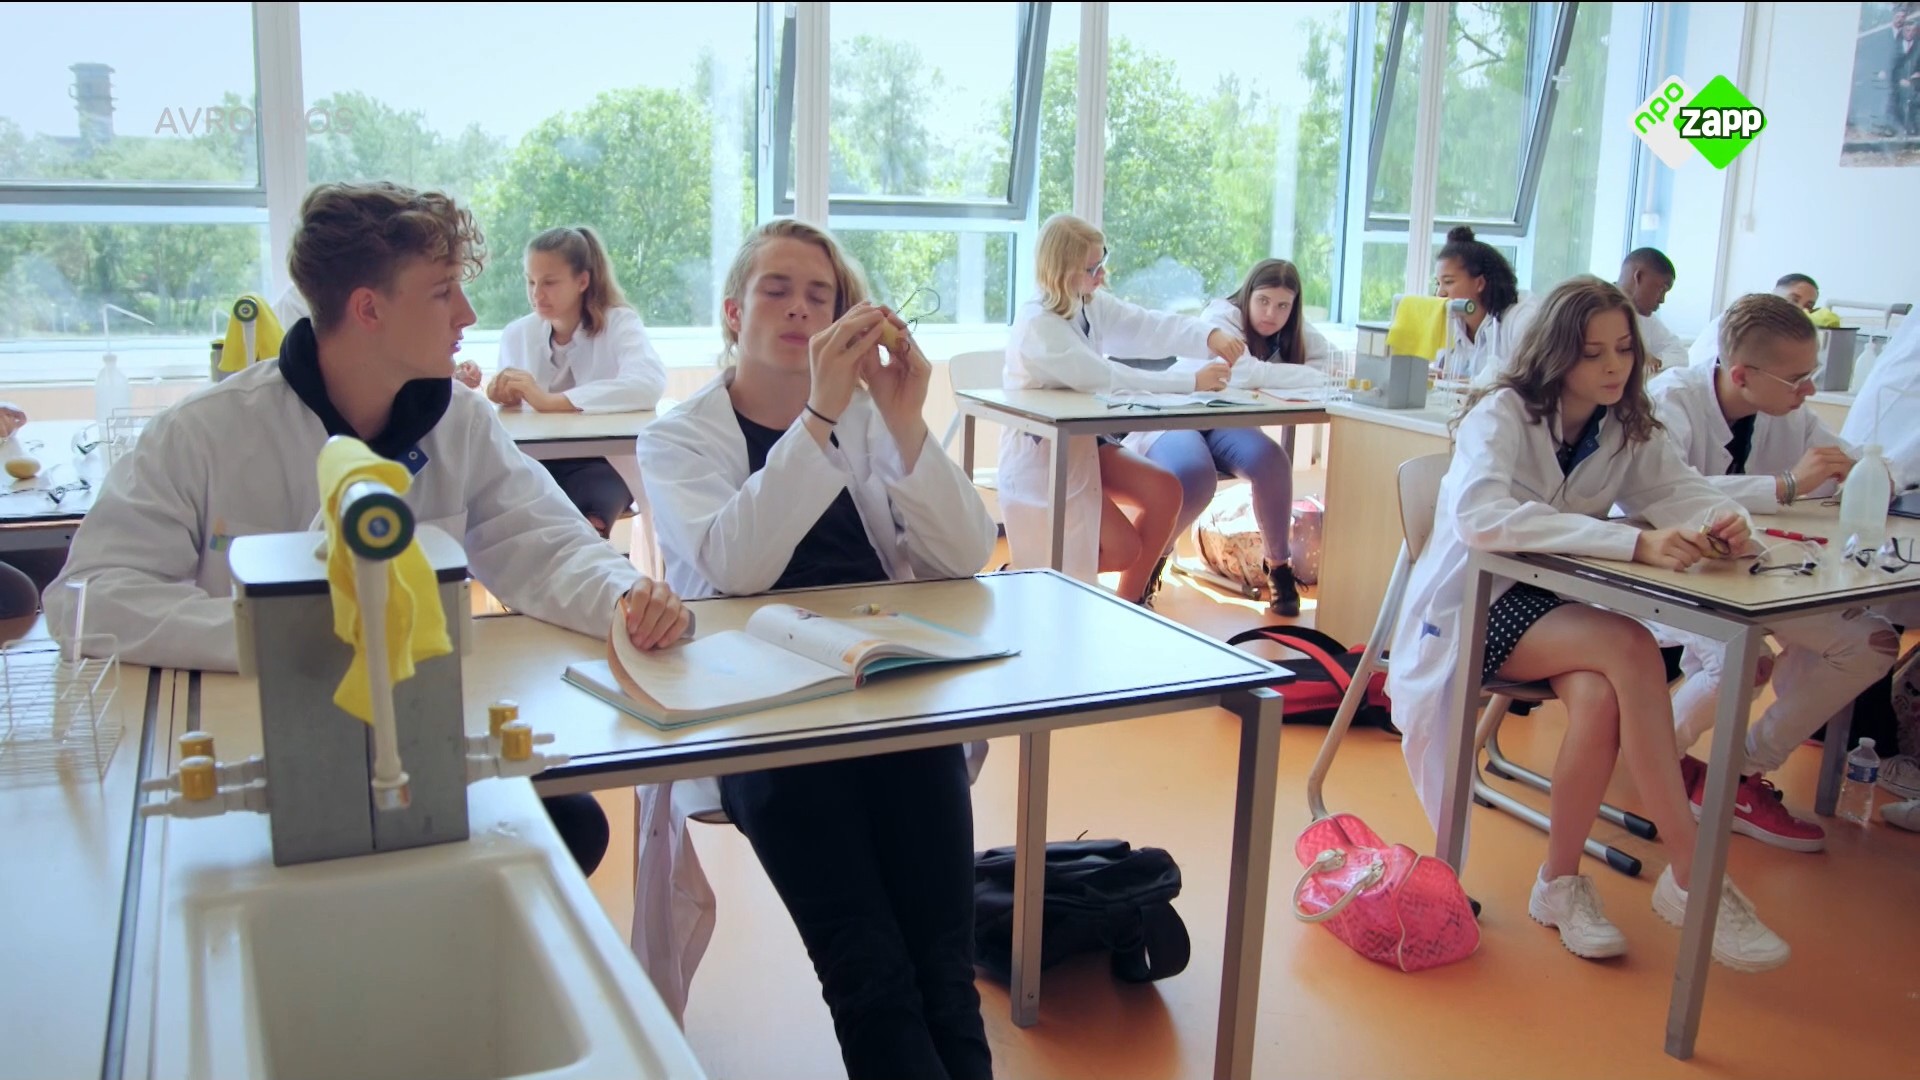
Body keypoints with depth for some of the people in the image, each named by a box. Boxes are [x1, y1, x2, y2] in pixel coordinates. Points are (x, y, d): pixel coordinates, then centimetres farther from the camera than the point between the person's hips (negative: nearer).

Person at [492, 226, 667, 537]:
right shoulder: (516, 334, 8)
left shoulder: (618, 322, -5)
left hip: (603, 460, -3)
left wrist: (550, 401, -30)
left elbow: (649, 384, -26)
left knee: (582, 523, -33)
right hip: (536, 460, 3)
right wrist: (504, 396, -15)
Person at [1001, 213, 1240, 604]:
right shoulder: (1037, 326, -22)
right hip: (1041, 455, -8)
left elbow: (1151, 326, -9)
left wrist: (1210, 336, -29)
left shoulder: (1092, 304, 2)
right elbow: (1110, 378, -28)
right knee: (1124, 548, -11)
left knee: (1166, 490, -9)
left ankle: (1129, 602, 7)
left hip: (1084, 439, 8)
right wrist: (1192, 382, -29)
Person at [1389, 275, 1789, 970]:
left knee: (1600, 697, -30)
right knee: (1631, 647, -31)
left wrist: (1721, 518, -26)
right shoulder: (1502, 415, -16)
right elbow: (1481, 516, -34)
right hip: (1474, 607, -5)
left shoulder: (1626, 429, 5)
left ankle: (1561, 881, -11)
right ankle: (1690, 875, -25)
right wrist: (1632, 543, -41)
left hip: (1554, 604, 5)